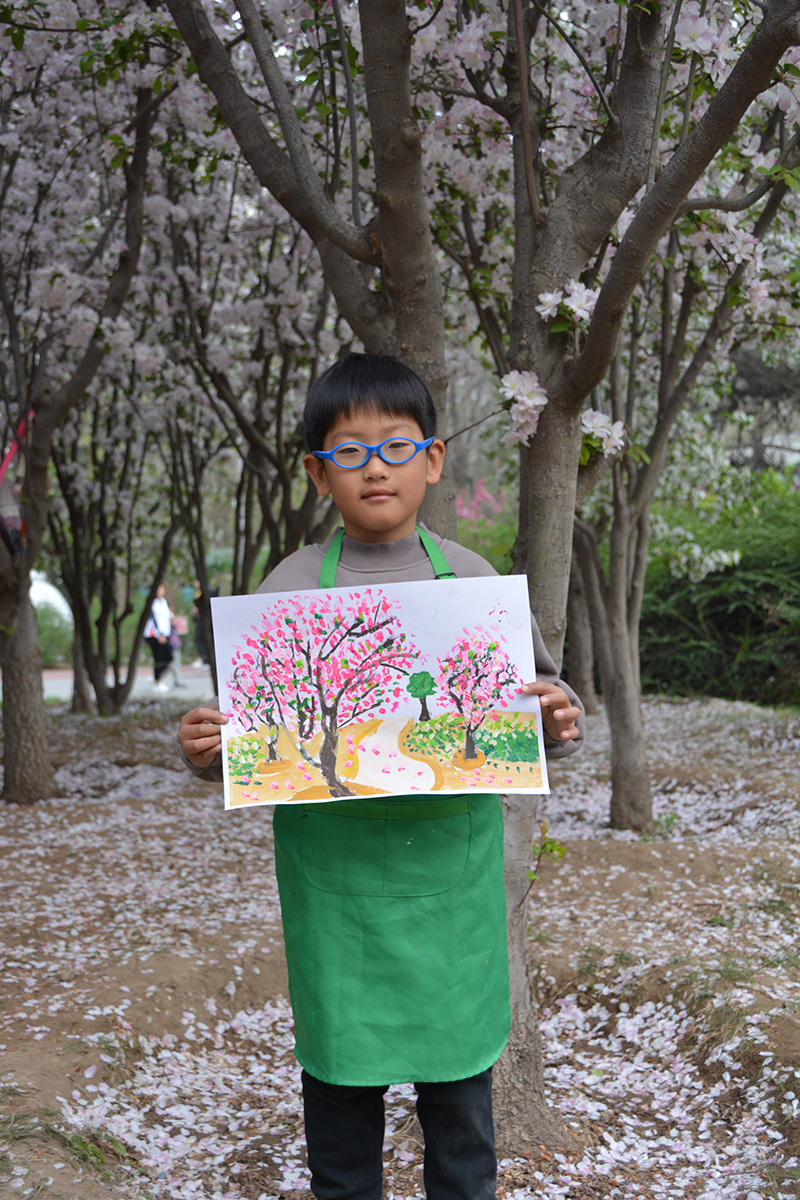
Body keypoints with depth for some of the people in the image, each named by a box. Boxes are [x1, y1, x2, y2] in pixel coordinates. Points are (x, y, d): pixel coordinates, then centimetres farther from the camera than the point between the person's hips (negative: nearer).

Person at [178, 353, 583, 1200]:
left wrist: (559, 722, -14)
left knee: (460, 1066, 13)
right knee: (338, 1067, 13)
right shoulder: (289, 590, -1)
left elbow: (538, 692, 7)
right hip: (333, 876, 0)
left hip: (450, 867, 1)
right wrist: (203, 749, -18)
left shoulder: (471, 578, 1)